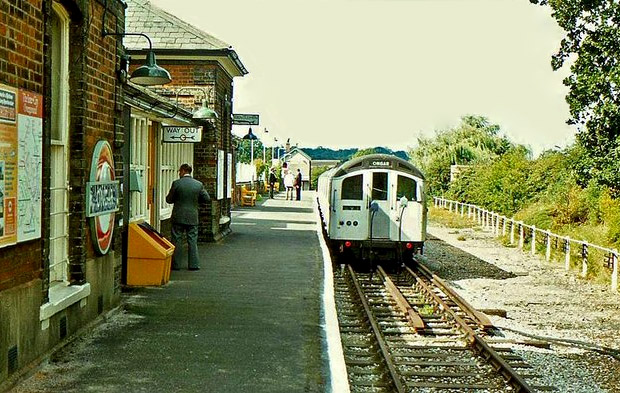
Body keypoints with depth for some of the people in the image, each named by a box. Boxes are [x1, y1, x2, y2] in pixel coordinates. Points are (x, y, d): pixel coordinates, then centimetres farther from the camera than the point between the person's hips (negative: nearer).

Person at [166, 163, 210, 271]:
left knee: (176, 241, 6)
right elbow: (207, 198, 4)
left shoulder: (176, 183, -9)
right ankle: (193, 264, 8)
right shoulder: (198, 184, -1)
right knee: (192, 241, 8)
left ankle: (175, 264, 9)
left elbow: (169, 200, -4)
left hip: (178, 217, -2)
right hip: (192, 217, 2)